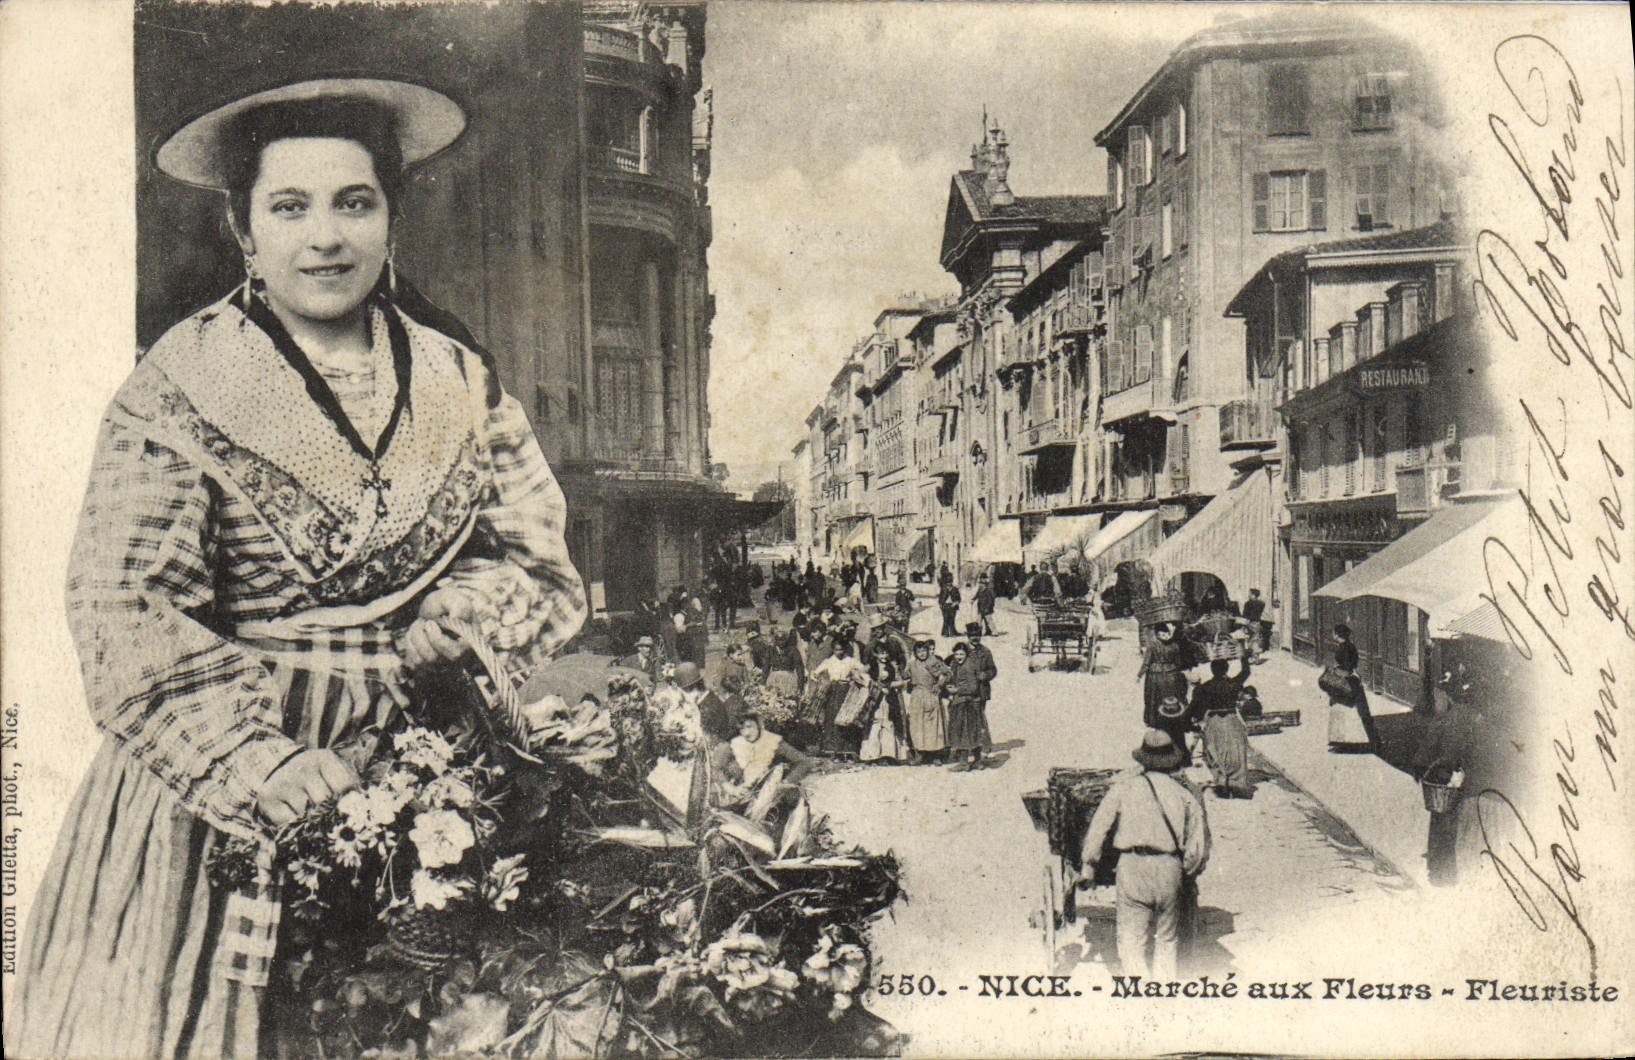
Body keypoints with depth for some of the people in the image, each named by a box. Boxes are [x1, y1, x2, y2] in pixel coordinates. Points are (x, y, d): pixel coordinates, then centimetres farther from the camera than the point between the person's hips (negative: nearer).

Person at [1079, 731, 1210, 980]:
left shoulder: (1124, 786, 6)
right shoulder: (1185, 792, 10)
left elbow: (1099, 827, 5)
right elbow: (1199, 844, 7)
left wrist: (1089, 865, 14)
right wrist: (1188, 875, 19)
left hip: (1132, 866, -2)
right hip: (1170, 868, 2)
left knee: (1131, 941, 2)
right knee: (1168, 940, 16)